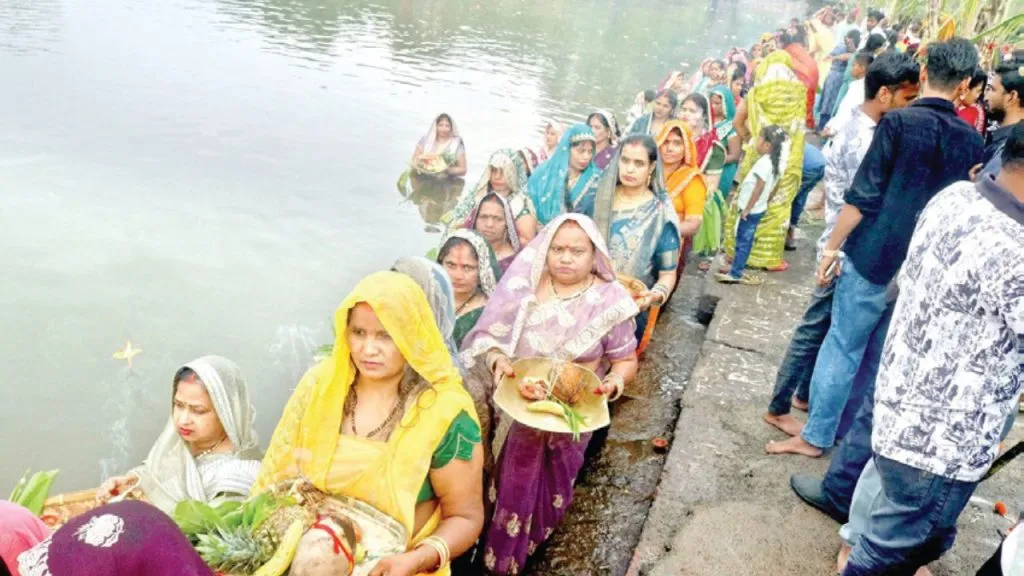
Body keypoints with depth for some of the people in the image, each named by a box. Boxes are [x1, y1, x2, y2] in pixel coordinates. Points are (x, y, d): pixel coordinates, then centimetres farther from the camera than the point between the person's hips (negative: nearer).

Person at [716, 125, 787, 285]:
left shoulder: (764, 163, -24)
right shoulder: (776, 162, 7)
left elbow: (759, 189, -25)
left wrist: (747, 209, -19)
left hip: (752, 210, -10)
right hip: (758, 208, 10)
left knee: (743, 241, -2)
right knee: (745, 240, 16)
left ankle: (735, 274, 4)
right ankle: (737, 269, 25)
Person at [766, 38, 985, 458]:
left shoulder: (899, 122, -9)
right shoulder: (971, 141, 5)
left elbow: (864, 195, -13)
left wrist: (832, 246, -5)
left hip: (873, 255, -4)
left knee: (843, 345, 5)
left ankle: (816, 436, 12)